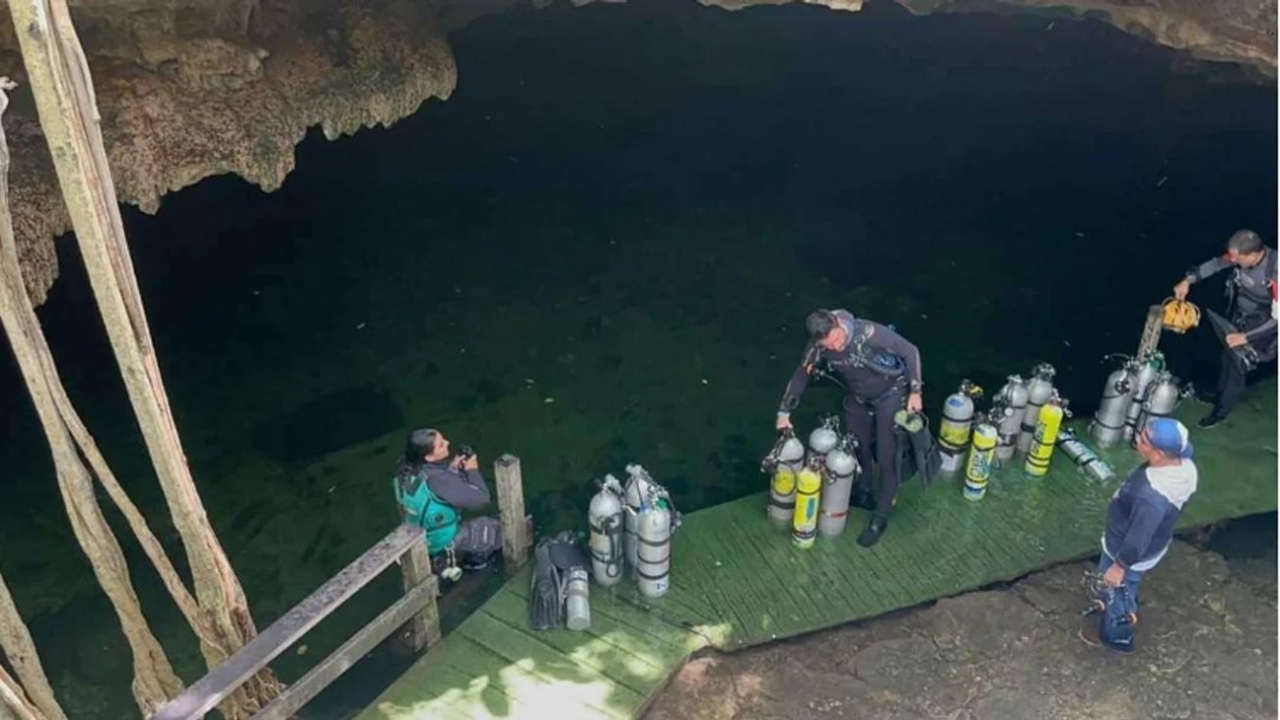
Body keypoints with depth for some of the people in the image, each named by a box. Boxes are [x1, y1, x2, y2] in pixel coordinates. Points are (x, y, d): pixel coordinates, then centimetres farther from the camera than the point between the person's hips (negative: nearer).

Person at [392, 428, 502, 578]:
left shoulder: (406, 469, -11)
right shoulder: (438, 479, -34)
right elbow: (481, 498, -25)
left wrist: (452, 468, -5)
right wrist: (473, 470, -13)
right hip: (442, 543, -7)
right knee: (498, 527, 8)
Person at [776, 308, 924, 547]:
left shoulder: (870, 333, -36)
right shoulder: (818, 347, -23)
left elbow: (910, 352, -23)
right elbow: (801, 375, -6)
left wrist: (915, 391, -19)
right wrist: (784, 412, -2)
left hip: (890, 394, -4)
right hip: (858, 398, 4)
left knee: (887, 458, 0)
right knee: (858, 447, 18)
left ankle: (880, 518, 13)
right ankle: (863, 494, 43)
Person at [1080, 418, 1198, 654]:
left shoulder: (1153, 497, -45)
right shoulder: (1184, 466, -19)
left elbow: (1138, 539, -31)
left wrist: (1119, 566, -16)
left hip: (1130, 553, -7)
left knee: (1116, 592, 23)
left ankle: (1116, 636, 49)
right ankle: (1126, 609, 64)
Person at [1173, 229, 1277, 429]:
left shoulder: (1274, 274, -38)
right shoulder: (1244, 255, -21)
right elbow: (1217, 264, 1)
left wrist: (1246, 338, -28)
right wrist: (1188, 280, -4)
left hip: (1259, 323, -6)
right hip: (1237, 313, 6)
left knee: (1237, 363, 2)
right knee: (1228, 355, 22)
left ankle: (1222, 410, 20)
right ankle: (1221, 394, 46)